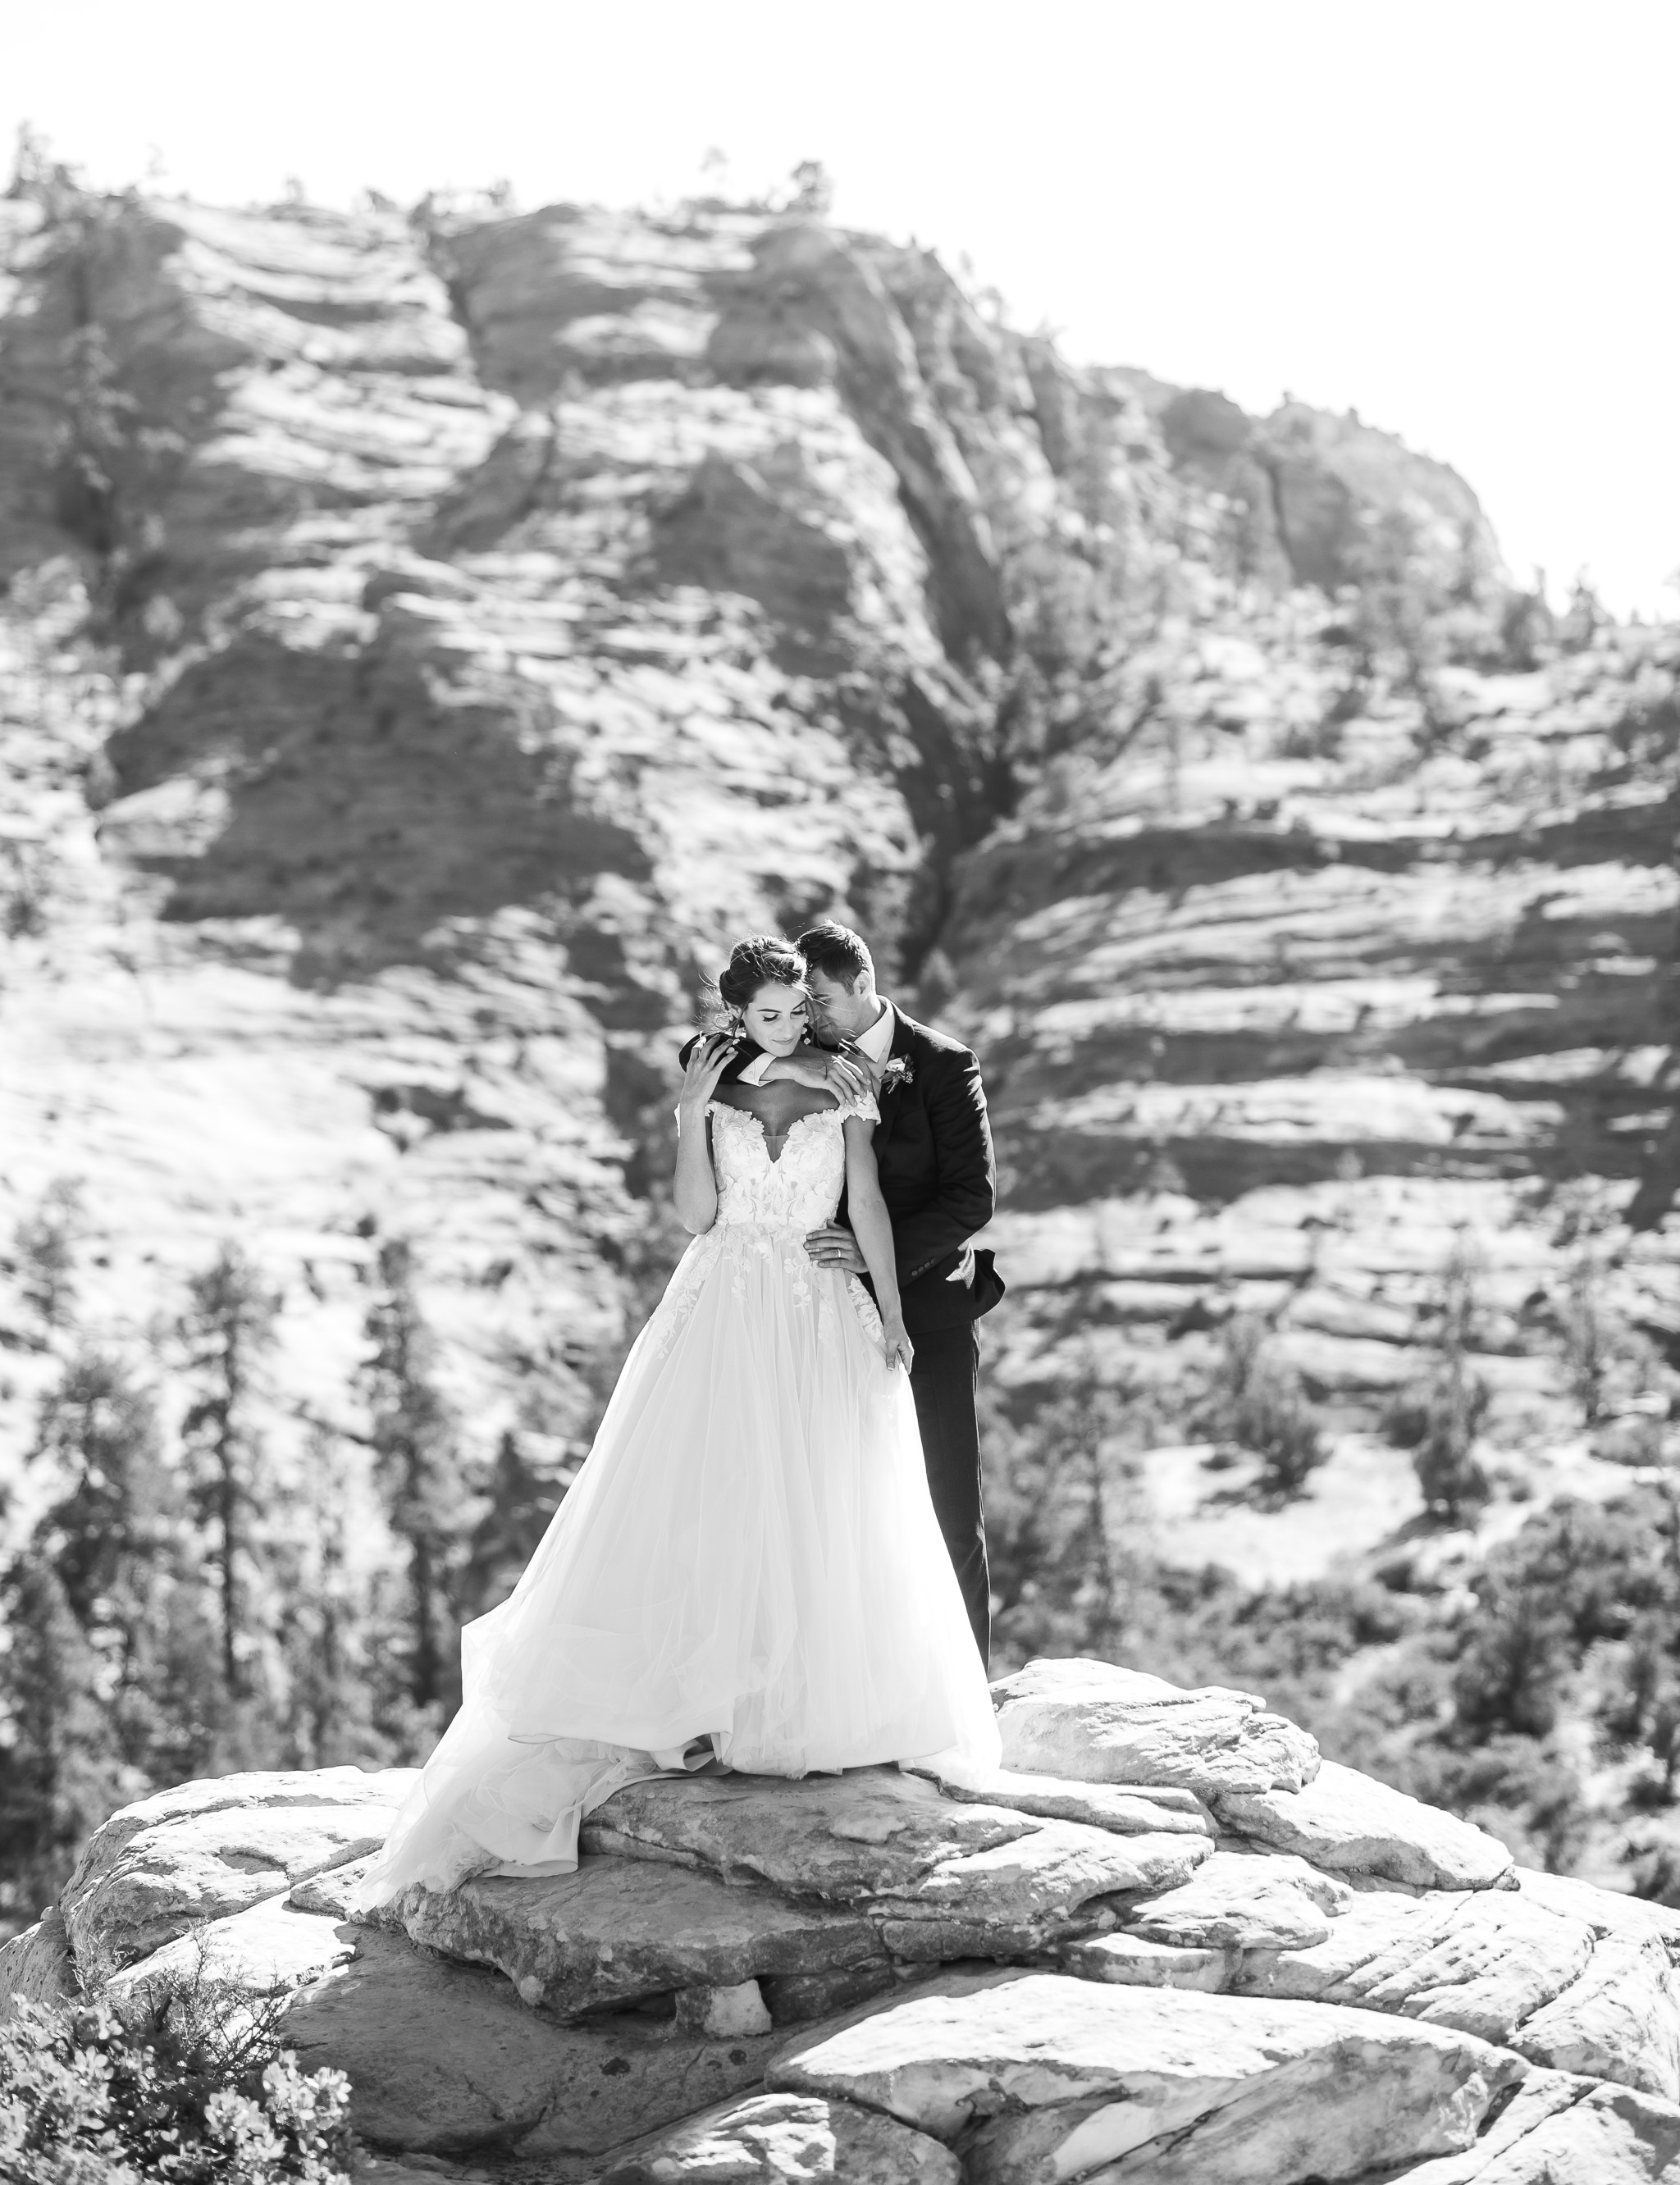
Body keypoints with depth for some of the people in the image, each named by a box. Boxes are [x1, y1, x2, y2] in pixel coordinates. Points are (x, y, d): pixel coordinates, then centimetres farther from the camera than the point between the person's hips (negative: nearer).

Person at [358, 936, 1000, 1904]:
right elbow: (698, 1212, -1)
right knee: (706, 1511, -4)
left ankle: (808, 1705, 12)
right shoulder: (712, 1090, 6)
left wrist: (893, 1318, -4)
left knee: (821, 1521, 2)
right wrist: (694, 1114, -11)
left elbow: (869, 1205, 1)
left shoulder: (844, 1092, 5)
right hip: (722, 1319, 0)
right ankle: (703, 1703, 0)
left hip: (821, 1322, 0)